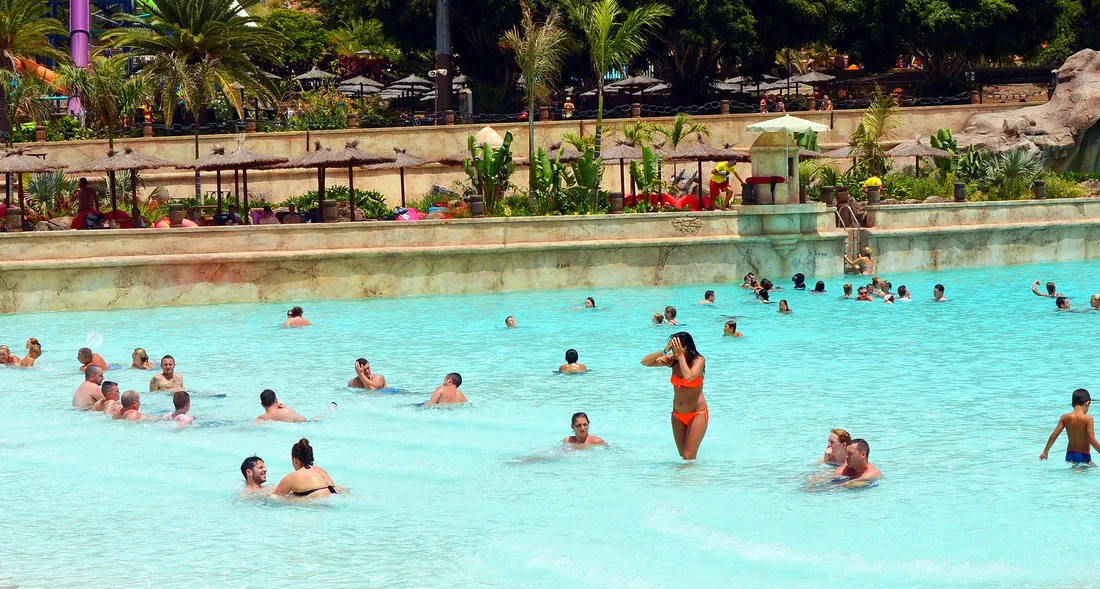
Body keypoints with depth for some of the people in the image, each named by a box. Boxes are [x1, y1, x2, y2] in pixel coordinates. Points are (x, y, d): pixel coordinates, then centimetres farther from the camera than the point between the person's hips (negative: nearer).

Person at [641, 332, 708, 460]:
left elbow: (688, 377, -34)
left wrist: (681, 356, -24)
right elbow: (645, 362, -4)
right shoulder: (672, 360, 0)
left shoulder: (698, 360, -14)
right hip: (678, 415, 6)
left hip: (697, 414, -6)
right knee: (683, 456, 10)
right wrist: (664, 351, -15)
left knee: (688, 457, -14)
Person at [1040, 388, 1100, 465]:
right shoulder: (1088, 419, -12)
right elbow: (1092, 440, -16)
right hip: (1084, 456, -4)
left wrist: (1045, 452, 11)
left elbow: (1053, 436, 1)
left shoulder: (1065, 418, 0)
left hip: (1070, 455, 4)